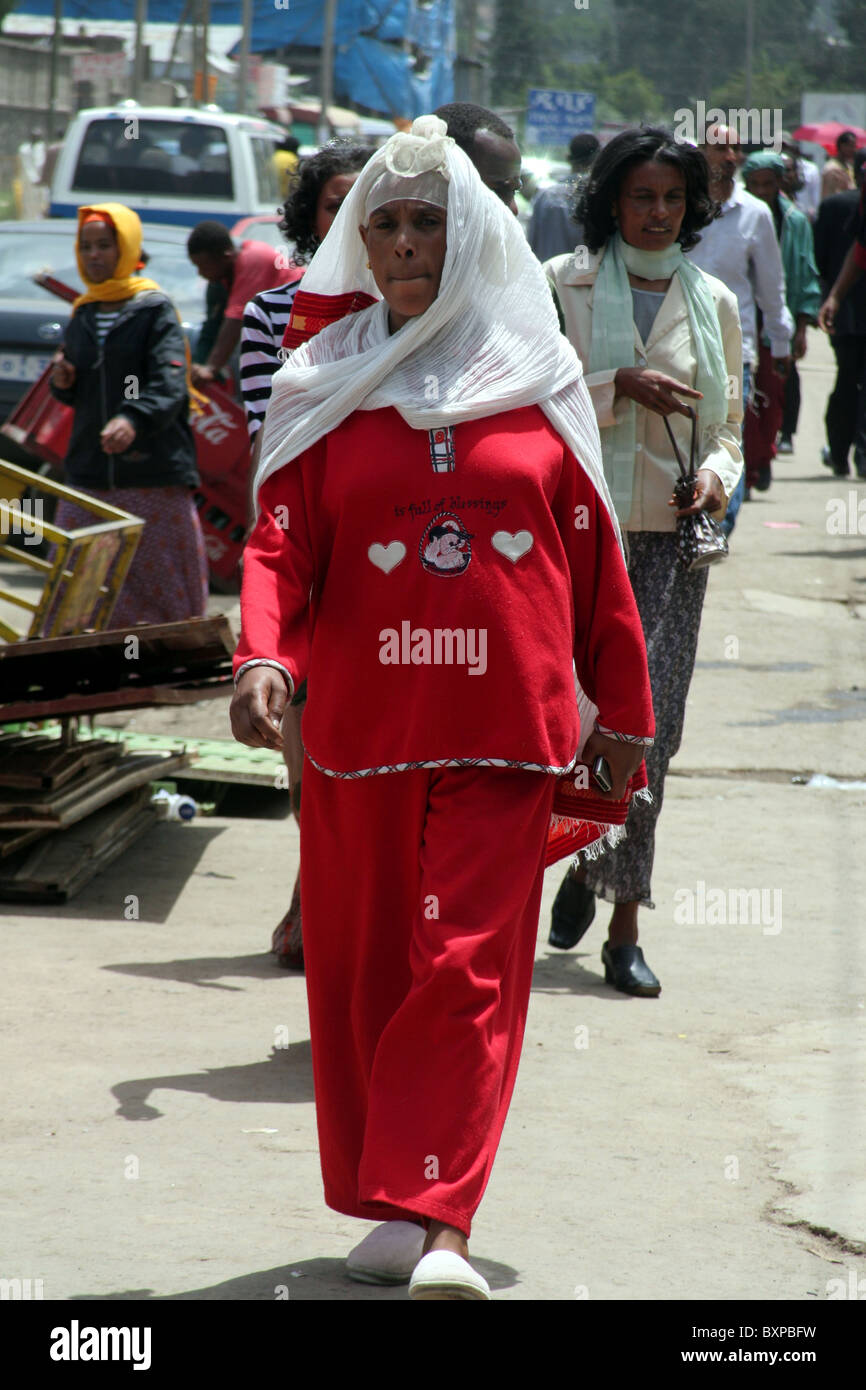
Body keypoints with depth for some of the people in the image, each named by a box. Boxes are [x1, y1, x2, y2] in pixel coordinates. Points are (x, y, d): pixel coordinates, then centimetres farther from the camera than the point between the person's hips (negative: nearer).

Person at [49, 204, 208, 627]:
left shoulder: (155, 310, -4)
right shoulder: (82, 316, 15)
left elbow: (169, 386, -19)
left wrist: (134, 419, -38)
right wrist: (63, 383, 1)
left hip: (153, 470, -5)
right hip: (89, 474, 5)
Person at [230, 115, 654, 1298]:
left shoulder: (535, 372, 7)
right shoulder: (325, 382, 7)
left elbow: (593, 555, 12)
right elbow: (282, 547, 0)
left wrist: (621, 708, 14)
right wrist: (264, 657, -19)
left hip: (505, 723, -1)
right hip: (359, 722, 1)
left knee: (469, 966, -9)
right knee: (363, 968, 6)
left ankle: (435, 1221, -12)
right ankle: (389, 1210, 18)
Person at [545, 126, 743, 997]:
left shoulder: (712, 302, 12)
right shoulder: (562, 286, 4)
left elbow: (727, 423, 17)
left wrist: (719, 473, -4)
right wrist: (617, 388, -16)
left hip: (670, 535, 1)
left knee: (647, 724, -5)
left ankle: (624, 924, -1)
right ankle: (584, 858, 26)